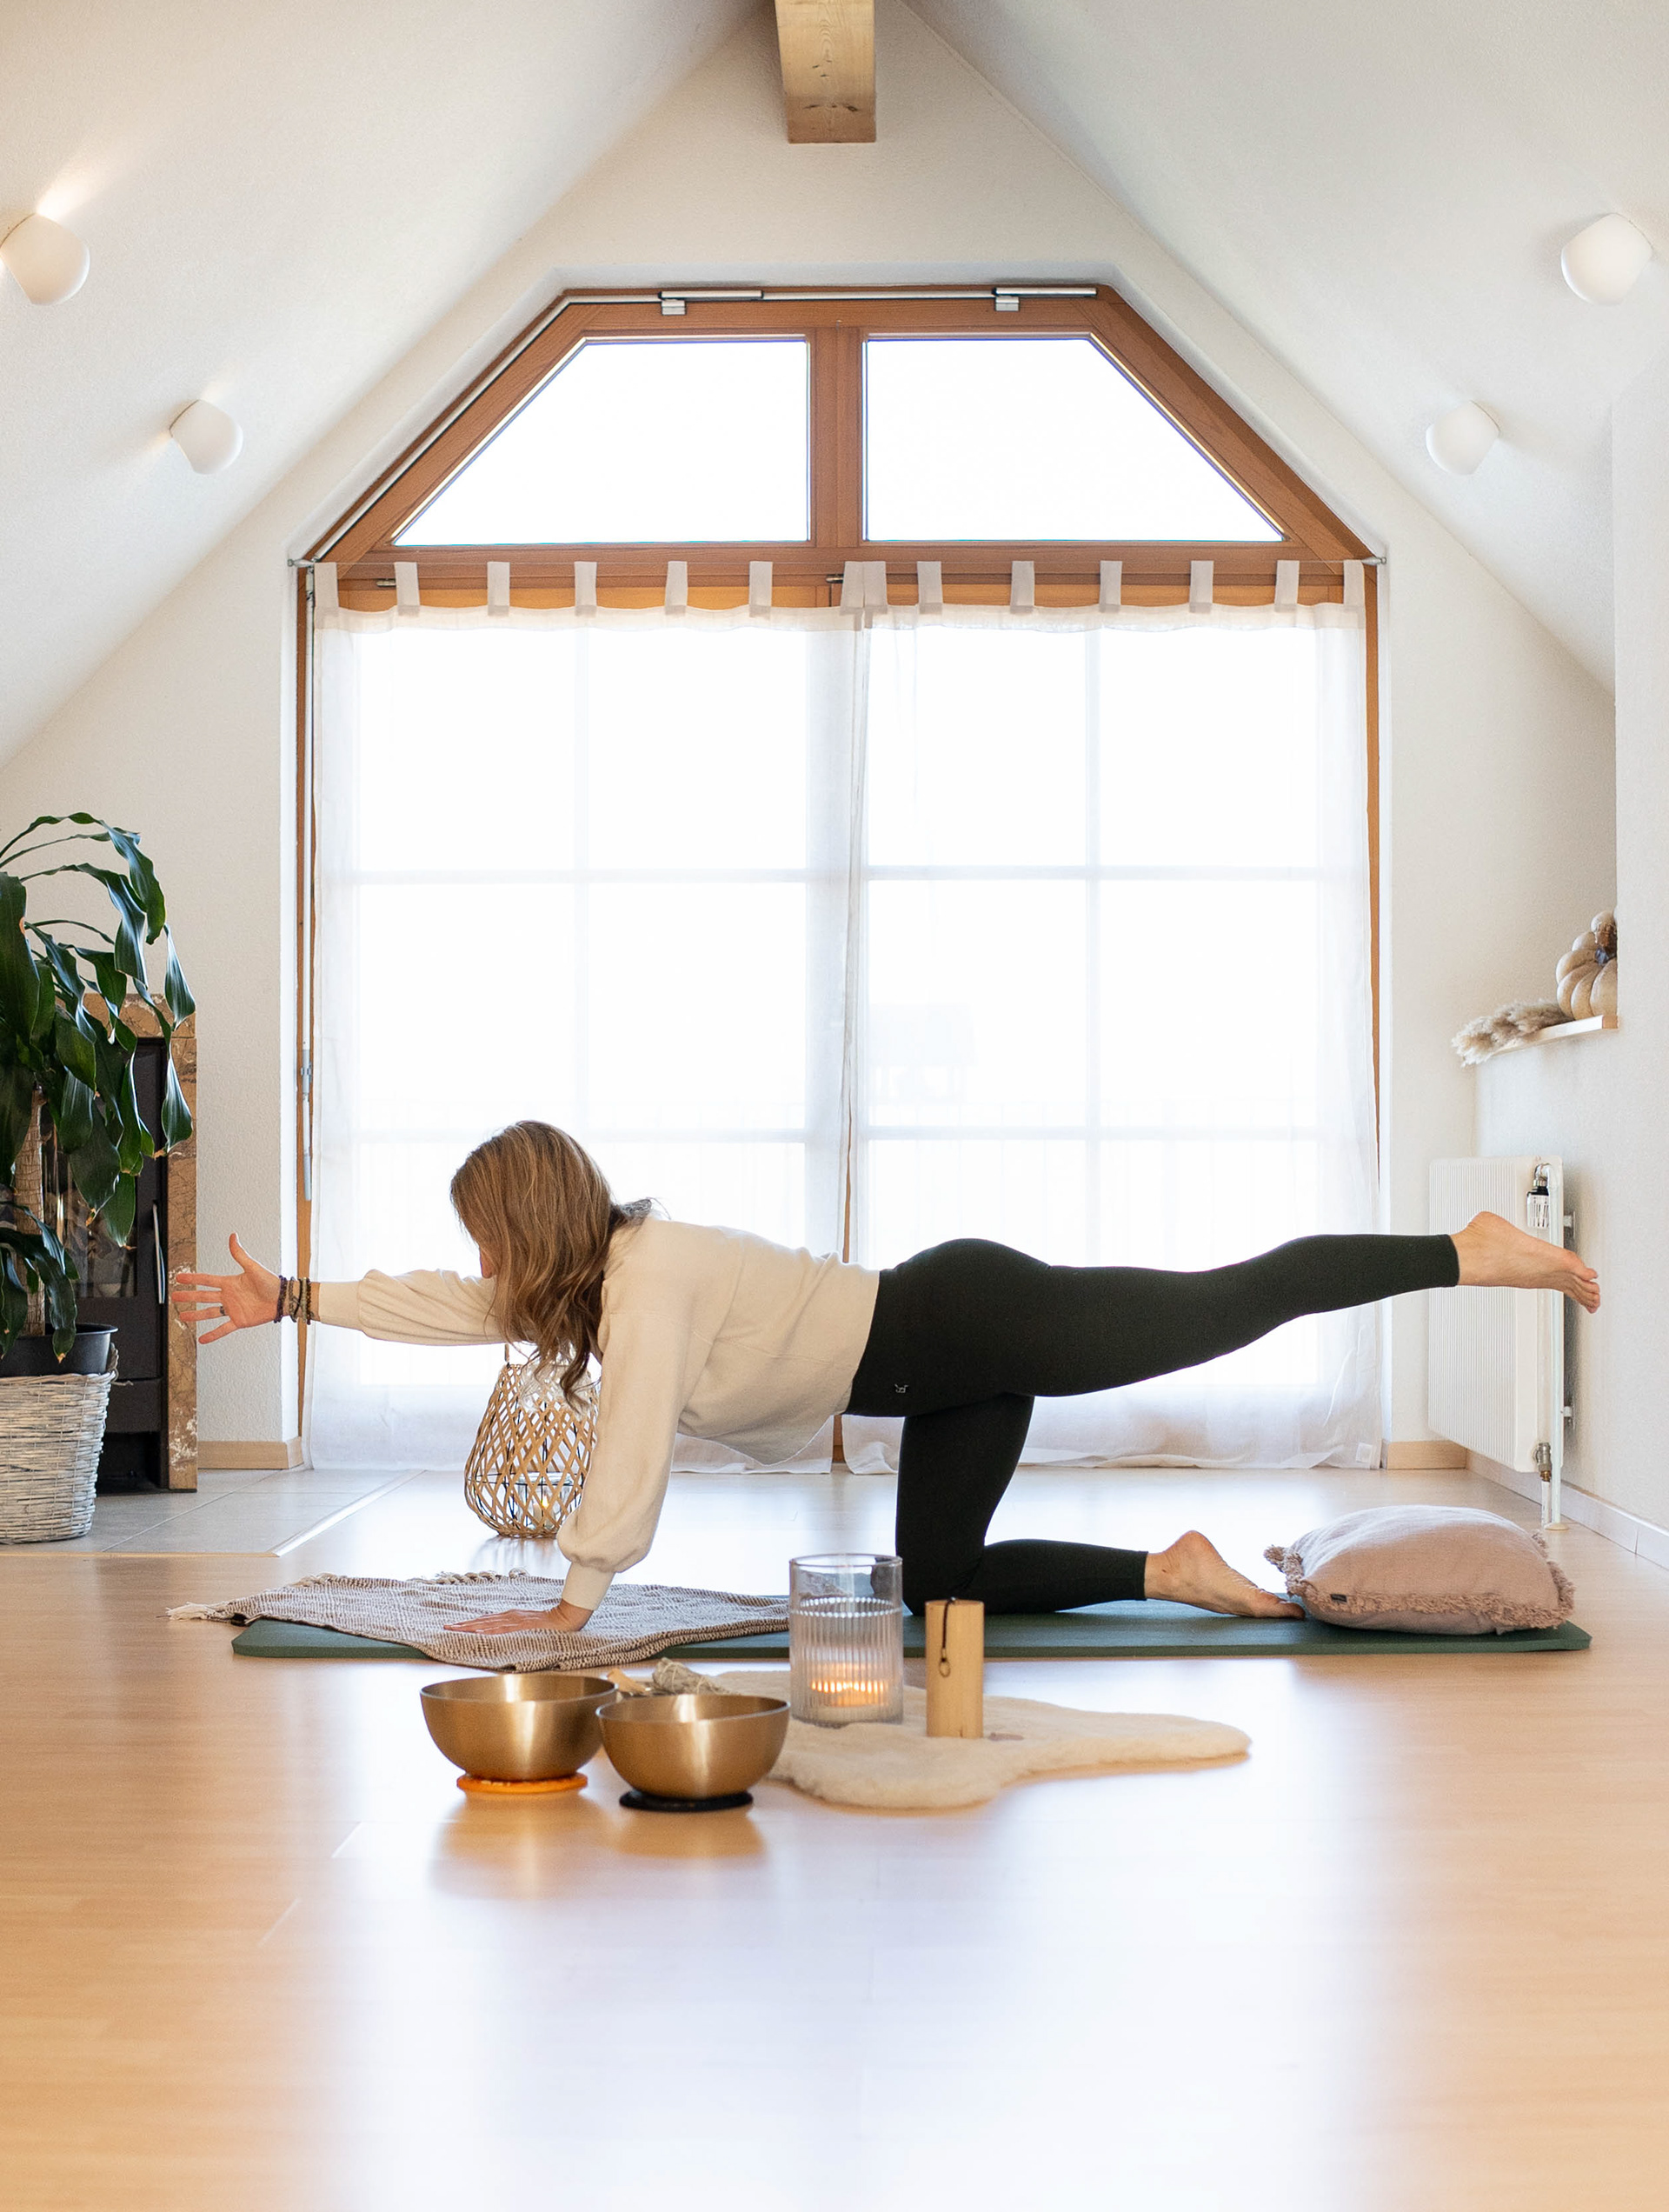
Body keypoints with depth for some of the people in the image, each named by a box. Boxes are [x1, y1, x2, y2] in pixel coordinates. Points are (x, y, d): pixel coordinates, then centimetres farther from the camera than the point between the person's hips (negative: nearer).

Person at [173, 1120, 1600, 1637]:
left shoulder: (649, 1275, -18)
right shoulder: (588, 1283, 9)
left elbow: (633, 1466, -21)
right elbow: (444, 1307, 18)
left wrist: (570, 1612, -14)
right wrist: (289, 1300, 16)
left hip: (973, 1322, -9)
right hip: (949, 1375, 9)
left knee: (1232, 1303, -4)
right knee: (944, 1583, 10)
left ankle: (1470, 1253, 7)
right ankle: (1177, 1572, 16)